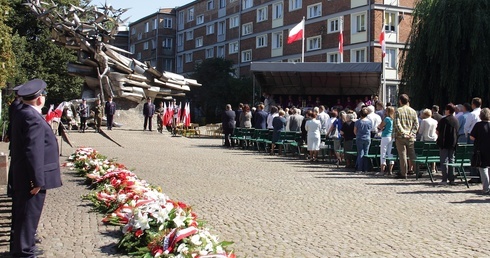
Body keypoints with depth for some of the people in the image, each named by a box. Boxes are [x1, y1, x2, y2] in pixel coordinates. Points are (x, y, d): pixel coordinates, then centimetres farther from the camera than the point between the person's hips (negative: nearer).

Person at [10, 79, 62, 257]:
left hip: (22, 176, 10)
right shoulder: (32, 118, -21)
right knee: (28, 214, 0)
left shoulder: (22, 114, 10)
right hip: (31, 178, -10)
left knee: (23, 214, 20)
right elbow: (33, 152, -25)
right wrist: (37, 180, -22)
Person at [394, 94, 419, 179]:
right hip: (411, 137, 4)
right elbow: (416, 124, 1)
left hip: (400, 137, -4)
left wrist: (403, 133, -13)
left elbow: (397, 124, -14)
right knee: (412, 155, 13)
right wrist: (411, 133, -3)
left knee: (402, 155, 0)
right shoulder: (413, 111, 7)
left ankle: (404, 173, 2)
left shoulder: (398, 111, -5)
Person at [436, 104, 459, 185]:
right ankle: (451, 179, 11)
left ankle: (444, 180, -4)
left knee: (444, 161, -2)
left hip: (444, 143, -6)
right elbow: (457, 131, 14)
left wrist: (439, 137, 11)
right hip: (453, 143, 6)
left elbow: (438, 131, -9)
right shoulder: (456, 120, 6)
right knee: (451, 160, 11)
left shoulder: (444, 120, -13)